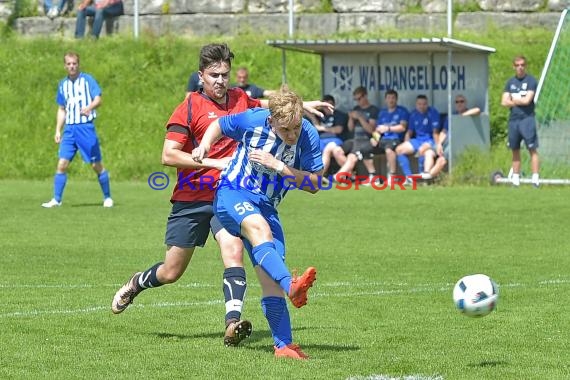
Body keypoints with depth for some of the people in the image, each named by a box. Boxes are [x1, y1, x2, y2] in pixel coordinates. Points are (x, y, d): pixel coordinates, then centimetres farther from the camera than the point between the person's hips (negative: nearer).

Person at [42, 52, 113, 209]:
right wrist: (58, 130, 12)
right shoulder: (63, 84, 13)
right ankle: (56, 200, -1)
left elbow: (98, 99, -13)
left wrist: (90, 107, -35)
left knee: (96, 165, 1)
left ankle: (107, 197, 15)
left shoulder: (87, 80, -2)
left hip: (86, 127, -4)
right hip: (69, 129, 4)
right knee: (62, 164, -6)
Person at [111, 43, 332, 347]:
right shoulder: (189, 108, -9)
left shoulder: (240, 100, 6)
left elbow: (268, 104, 31)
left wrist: (301, 105, 18)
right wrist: (214, 163, -21)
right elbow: (168, 156, -16)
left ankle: (233, 323, -31)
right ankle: (135, 284, 38)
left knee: (233, 251, -23)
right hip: (191, 198, -3)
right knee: (172, 272, 6)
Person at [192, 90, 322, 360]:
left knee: (270, 277, -3)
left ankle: (284, 345, -2)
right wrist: (204, 146, -11)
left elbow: (313, 184, -9)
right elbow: (218, 125, 8)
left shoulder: (308, 136, -10)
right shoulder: (253, 120, -13)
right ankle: (291, 286, -58)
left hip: (267, 206, 3)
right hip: (233, 193, -3)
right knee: (259, 228, -36)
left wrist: (278, 166, -19)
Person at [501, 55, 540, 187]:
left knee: (532, 149, -9)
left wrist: (513, 99, 3)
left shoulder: (531, 81, -1)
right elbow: (504, 102, 6)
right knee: (515, 150, 8)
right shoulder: (510, 82, 14)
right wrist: (519, 101, -5)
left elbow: (527, 100, -11)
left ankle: (535, 178, -13)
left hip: (527, 118, -5)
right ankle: (515, 178, 13)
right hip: (513, 120, 5)